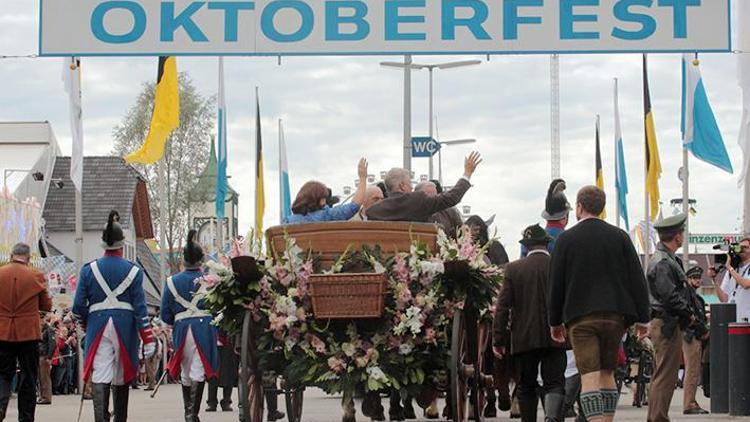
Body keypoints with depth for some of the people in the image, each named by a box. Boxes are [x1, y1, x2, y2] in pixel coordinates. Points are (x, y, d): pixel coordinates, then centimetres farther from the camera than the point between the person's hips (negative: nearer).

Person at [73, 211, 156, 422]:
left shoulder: (89, 269, 1)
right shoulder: (133, 270, -1)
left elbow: (78, 307, 2)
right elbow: (140, 307, -4)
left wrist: (86, 324, 22)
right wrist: (148, 340, -2)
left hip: (97, 326, 0)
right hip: (125, 326, 0)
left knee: (100, 376, -6)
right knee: (121, 378, 13)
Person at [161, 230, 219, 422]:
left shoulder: (172, 282, 4)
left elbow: (165, 315, 6)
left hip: (181, 329, 2)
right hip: (204, 327, -2)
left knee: (185, 373, 16)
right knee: (198, 372, -3)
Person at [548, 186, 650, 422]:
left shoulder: (566, 239, -1)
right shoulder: (619, 236, 5)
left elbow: (556, 284, 2)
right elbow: (637, 279, 2)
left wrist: (555, 322, 11)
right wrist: (642, 318, 6)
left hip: (580, 316, -3)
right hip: (614, 315, 3)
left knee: (589, 377, -7)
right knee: (607, 374, 15)